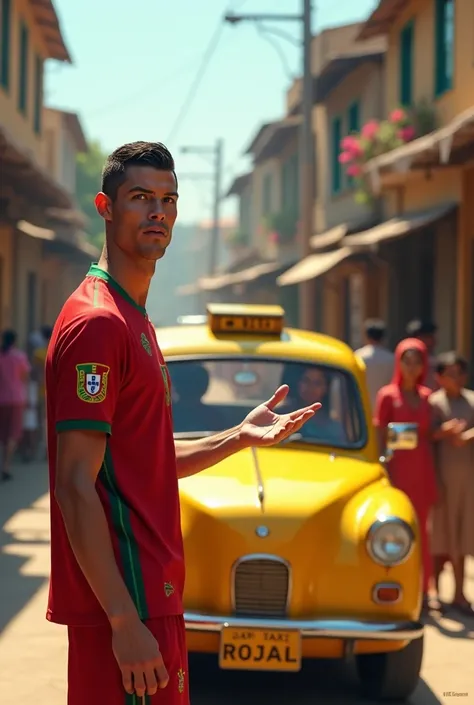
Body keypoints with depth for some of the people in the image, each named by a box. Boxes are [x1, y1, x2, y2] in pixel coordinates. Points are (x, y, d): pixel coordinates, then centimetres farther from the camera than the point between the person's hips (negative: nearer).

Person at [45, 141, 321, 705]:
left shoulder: (133, 320, 17)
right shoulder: (96, 322, -14)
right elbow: (75, 485, -20)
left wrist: (241, 436, 13)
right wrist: (125, 621, -24)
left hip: (147, 593, 10)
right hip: (123, 603, -10)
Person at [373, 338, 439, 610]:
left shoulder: (427, 397, 9)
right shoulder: (388, 396, -3)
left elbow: (429, 436, 13)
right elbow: (380, 439, -5)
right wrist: (385, 474, -12)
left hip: (423, 470, 4)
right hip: (399, 470, -4)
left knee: (421, 528, 8)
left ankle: (423, 589, 14)